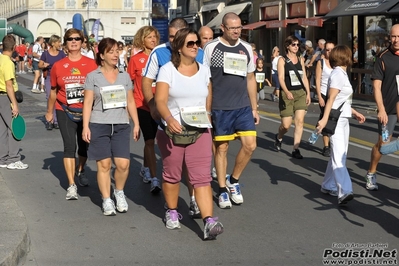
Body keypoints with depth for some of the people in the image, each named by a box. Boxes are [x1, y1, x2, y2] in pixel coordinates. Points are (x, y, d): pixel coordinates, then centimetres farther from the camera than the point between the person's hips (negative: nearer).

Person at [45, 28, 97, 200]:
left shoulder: (91, 64, -4)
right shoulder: (58, 66, 0)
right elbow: (53, 91, 11)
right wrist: (49, 112, 16)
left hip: (86, 111, 1)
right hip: (65, 111, -1)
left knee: (84, 145, 15)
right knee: (69, 146, -11)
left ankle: (80, 172, 44)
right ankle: (71, 186, -10)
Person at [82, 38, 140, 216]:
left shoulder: (124, 76, 12)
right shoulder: (92, 77, 3)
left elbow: (130, 102, 14)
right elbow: (88, 103, 1)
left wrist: (136, 124, 9)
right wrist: (85, 126, -6)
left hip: (121, 125, 2)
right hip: (99, 125, -2)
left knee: (123, 164, -8)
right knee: (104, 164, -1)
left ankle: (119, 192, 19)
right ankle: (106, 200, 12)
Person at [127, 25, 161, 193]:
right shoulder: (136, 59, -1)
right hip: (142, 104, -3)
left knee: (150, 140, 16)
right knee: (150, 140, -8)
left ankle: (145, 169, 37)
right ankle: (154, 179, -8)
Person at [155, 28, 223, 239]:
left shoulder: (204, 70, 9)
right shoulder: (167, 70, -3)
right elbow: (160, 100, -15)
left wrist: (206, 118, 12)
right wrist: (169, 119, -31)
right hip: (172, 130, -2)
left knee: (202, 177, -8)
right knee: (172, 175, 11)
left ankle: (209, 221, -16)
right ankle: (172, 212, 32)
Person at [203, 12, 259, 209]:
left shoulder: (246, 49, 7)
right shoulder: (211, 48, -5)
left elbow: (250, 79, 13)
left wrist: (254, 108, 12)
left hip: (243, 106, 4)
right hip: (220, 108, -3)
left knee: (250, 145, -4)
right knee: (221, 148, 4)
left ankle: (233, 180, 18)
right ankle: (222, 190, 17)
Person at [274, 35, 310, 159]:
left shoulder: (300, 60, 12)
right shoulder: (282, 60, -2)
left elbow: (304, 77, 14)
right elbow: (281, 78, -12)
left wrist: (308, 93, 6)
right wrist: (287, 92, -27)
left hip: (301, 93, 4)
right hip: (287, 94, -4)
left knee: (299, 121, -8)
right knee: (286, 124, -5)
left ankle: (295, 149, -3)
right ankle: (279, 137, 29)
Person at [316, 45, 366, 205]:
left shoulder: (342, 74, 17)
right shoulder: (338, 74, -12)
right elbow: (331, 98, -22)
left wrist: (355, 113, 26)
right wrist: (325, 118, -29)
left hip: (343, 119, 10)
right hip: (336, 120, -10)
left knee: (340, 155, 12)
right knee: (338, 155, -15)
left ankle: (329, 186, 21)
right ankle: (344, 192, -24)